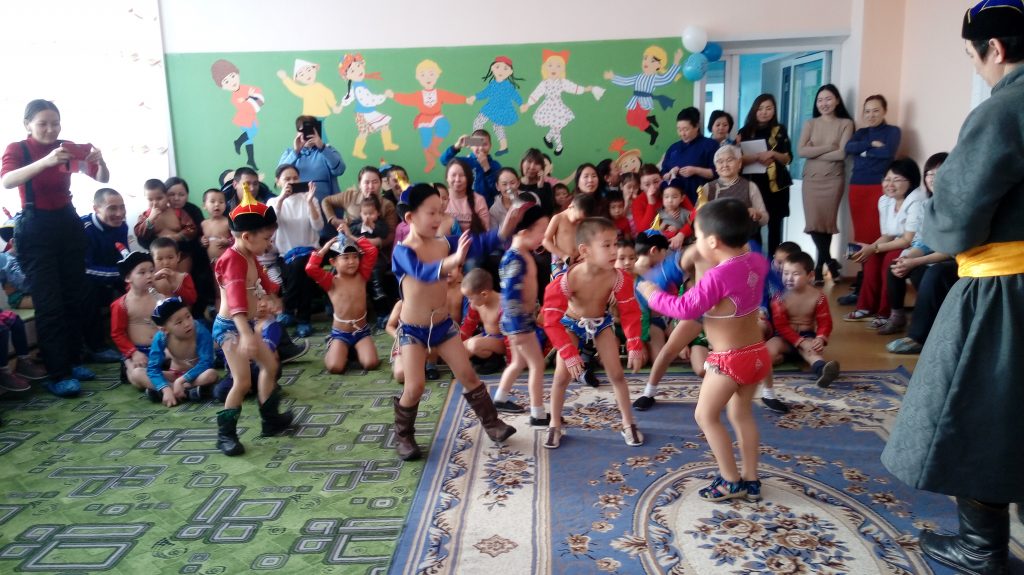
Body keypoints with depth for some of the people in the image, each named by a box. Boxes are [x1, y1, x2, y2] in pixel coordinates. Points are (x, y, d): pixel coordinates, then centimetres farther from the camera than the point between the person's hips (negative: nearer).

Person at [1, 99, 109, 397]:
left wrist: (100, 161, -24)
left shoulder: (70, 148, 1)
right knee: (49, 304, -7)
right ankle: (58, 375, -4)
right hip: (35, 229, -4)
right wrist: (45, 161, -40)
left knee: (74, 298, 9)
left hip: (68, 224, 4)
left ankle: (72, 361, 22)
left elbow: (103, 179, -1)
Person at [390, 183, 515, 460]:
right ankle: (403, 436, 20)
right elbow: (423, 272, -39)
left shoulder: (444, 244, -3)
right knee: (414, 387, -4)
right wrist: (454, 260, -57)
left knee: (468, 375, 7)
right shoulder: (403, 251, -19)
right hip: (412, 330, -4)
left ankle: (491, 422, 22)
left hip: (443, 324, 4)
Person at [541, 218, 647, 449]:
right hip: (571, 323, -2)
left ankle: (628, 423, 19)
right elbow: (552, 321, -31)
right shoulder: (566, 280, -37)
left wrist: (635, 346, -22)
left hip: (601, 322, 2)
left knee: (616, 373, 2)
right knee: (562, 375, -6)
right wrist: (569, 354, -34)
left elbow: (630, 312, -17)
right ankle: (554, 425, 14)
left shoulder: (618, 277, -30)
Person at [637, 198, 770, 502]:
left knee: (706, 415, 9)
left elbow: (685, 308, -17)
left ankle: (731, 480, 16)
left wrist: (654, 294, -4)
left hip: (729, 360, -8)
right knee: (741, 413, 22)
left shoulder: (717, 276, -26)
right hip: (757, 353, 8)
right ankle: (750, 479, 30)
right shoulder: (757, 262, -3)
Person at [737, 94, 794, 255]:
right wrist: (757, 156, -19)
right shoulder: (745, 131, 7)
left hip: (776, 184, 1)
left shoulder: (780, 131, 9)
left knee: (774, 225, 1)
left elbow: (788, 158, 5)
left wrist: (773, 154, -14)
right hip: (752, 183, -1)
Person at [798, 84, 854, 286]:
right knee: (814, 223, -5)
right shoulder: (810, 124, 9)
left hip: (833, 179, -2)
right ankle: (830, 263, 11)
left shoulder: (846, 123, 1)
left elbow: (842, 153, -11)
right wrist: (828, 147, -10)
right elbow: (801, 151, -5)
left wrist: (814, 153, -7)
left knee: (826, 223, -1)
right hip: (811, 178, 3)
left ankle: (820, 268, 13)